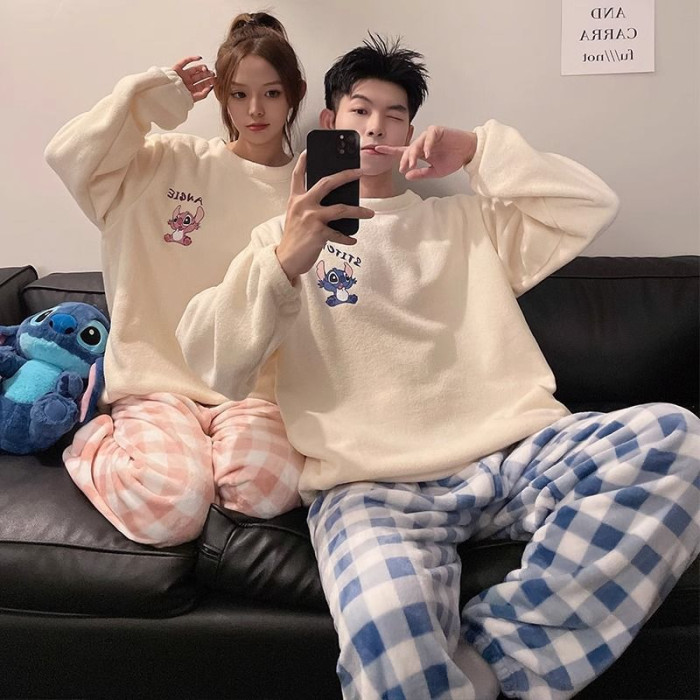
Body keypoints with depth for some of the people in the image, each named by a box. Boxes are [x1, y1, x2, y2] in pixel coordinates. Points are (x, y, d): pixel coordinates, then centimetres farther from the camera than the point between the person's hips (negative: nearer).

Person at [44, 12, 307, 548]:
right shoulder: (174, 162, 5)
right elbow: (69, 156, -8)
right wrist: (158, 92, -3)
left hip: (254, 387, 1)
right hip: (159, 377, 0)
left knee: (269, 489, -30)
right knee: (171, 509, -25)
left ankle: (191, 452, 4)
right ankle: (93, 440, 10)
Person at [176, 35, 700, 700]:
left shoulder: (465, 218, 26)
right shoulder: (286, 235, 18)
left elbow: (591, 207, 17)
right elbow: (207, 363, 4)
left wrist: (478, 149, 9)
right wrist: (284, 263, -15)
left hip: (511, 454, 4)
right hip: (369, 482, -3)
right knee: (386, 633, -37)